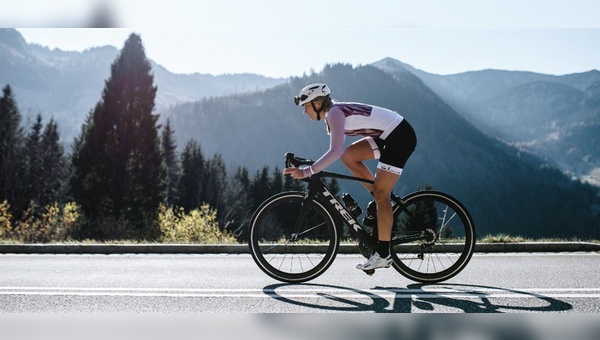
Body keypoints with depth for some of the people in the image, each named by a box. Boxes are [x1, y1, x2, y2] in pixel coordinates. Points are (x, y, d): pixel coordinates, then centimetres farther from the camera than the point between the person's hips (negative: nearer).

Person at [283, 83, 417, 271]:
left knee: (380, 194, -8)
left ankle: (383, 255, -3)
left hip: (400, 137, -9)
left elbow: (335, 151, -28)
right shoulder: (332, 113, 12)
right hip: (389, 135, 9)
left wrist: (307, 172, -28)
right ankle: (383, 202, 11)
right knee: (349, 155, 6)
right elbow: (338, 151, 19)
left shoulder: (334, 113, -16)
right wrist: (312, 169, 17)